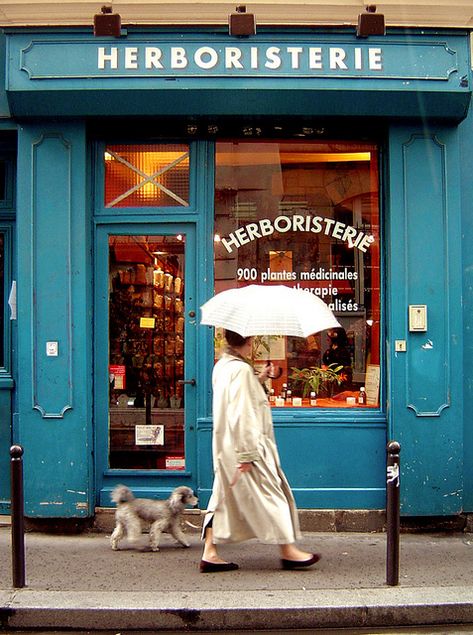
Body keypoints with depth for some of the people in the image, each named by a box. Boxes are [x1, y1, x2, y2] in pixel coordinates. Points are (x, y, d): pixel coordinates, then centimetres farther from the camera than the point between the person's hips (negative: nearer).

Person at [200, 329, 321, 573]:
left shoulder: (221, 365, 10)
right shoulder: (241, 369, -19)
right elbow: (241, 414, -23)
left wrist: (258, 380, 14)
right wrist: (246, 454, -21)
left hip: (224, 446, 9)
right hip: (244, 445, -9)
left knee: (223, 497, 12)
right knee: (270, 494, 2)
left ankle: (209, 553, 12)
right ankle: (288, 551, 13)